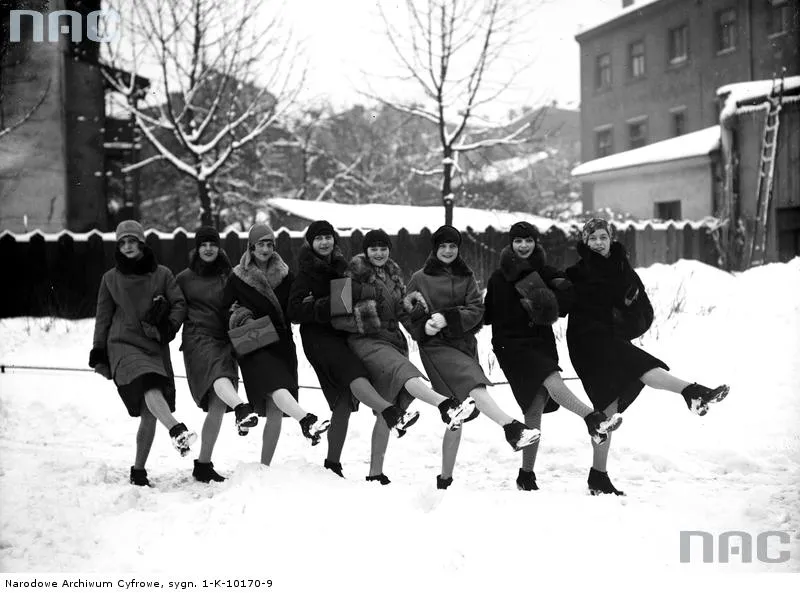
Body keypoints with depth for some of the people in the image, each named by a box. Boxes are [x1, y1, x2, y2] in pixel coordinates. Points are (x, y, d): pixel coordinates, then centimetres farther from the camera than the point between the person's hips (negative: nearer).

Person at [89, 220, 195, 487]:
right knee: (149, 388, -32)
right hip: (123, 344, -2)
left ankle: (138, 469, 10)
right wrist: (98, 352, 12)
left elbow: (180, 304, 7)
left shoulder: (162, 274, 11)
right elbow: (103, 317, 15)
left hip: (155, 347, 2)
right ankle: (177, 430, -55)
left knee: (149, 414, -1)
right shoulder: (111, 278, 12)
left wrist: (168, 327, -11)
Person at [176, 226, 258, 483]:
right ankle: (242, 410, -66)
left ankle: (203, 465, 8)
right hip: (199, 338, -3)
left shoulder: (228, 276, 17)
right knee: (219, 375, -35)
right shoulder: (185, 278, 12)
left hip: (224, 340, 3)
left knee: (217, 405, -2)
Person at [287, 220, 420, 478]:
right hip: (319, 336, -7)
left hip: (344, 335, 7)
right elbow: (294, 311, -11)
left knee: (344, 402, 2)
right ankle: (393, 415, -55)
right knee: (353, 372, -33)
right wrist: (324, 306, -24)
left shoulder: (342, 267, 16)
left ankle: (333, 464, 10)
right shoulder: (306, 272, 0)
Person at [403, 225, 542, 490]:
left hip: (464, 344, 4)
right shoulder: (420, 278, 6)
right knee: (474, 385, -31)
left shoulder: (466, 277, 14)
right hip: (436, 346, -4)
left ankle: (445, 479, 13)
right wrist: (423, 325, -15)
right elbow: (407, 316, 7)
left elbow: (476, 310, 2)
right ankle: (513, 428, -50)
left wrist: (446, 318, -14)